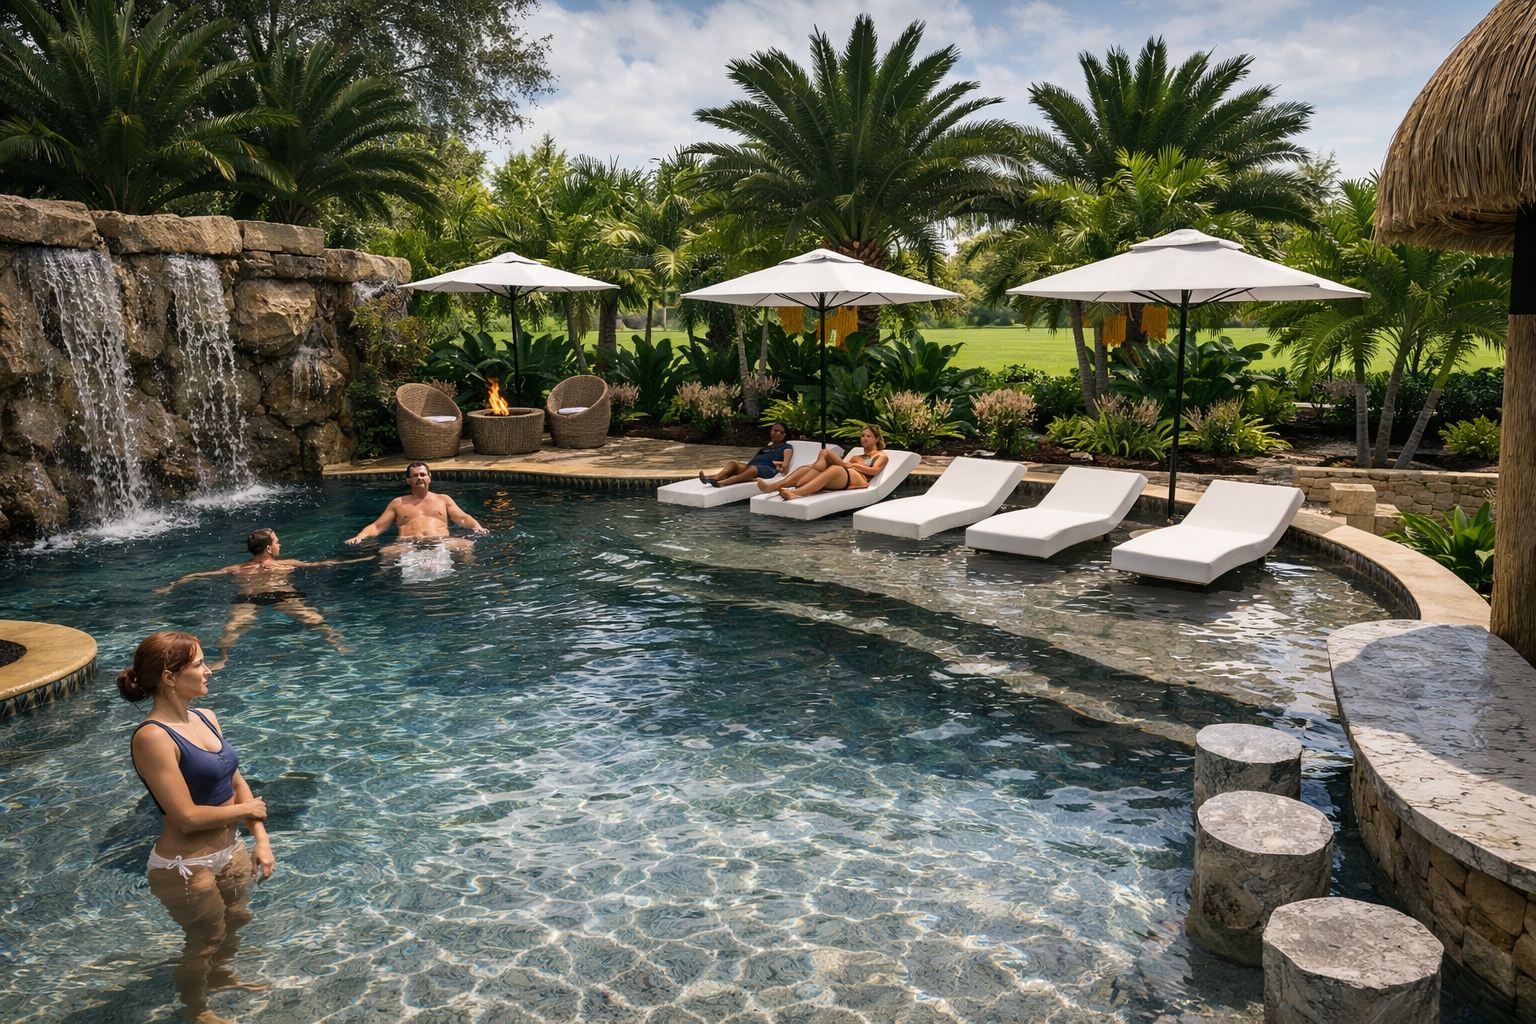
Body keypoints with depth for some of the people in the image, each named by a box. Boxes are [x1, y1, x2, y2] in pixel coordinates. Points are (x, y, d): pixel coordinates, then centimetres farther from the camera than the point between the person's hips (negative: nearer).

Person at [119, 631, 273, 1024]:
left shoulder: (205, 718, -2)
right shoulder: (153, 737, -27)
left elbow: (236, 781, 5)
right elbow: (187, 818, -27)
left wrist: (260, 838, -2)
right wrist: (246, 809, -13)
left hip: (230, 850, 7)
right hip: (186, 867, -7)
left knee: (237, 920, 28)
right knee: (205, 941, 17)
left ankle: (221, 976, 58)